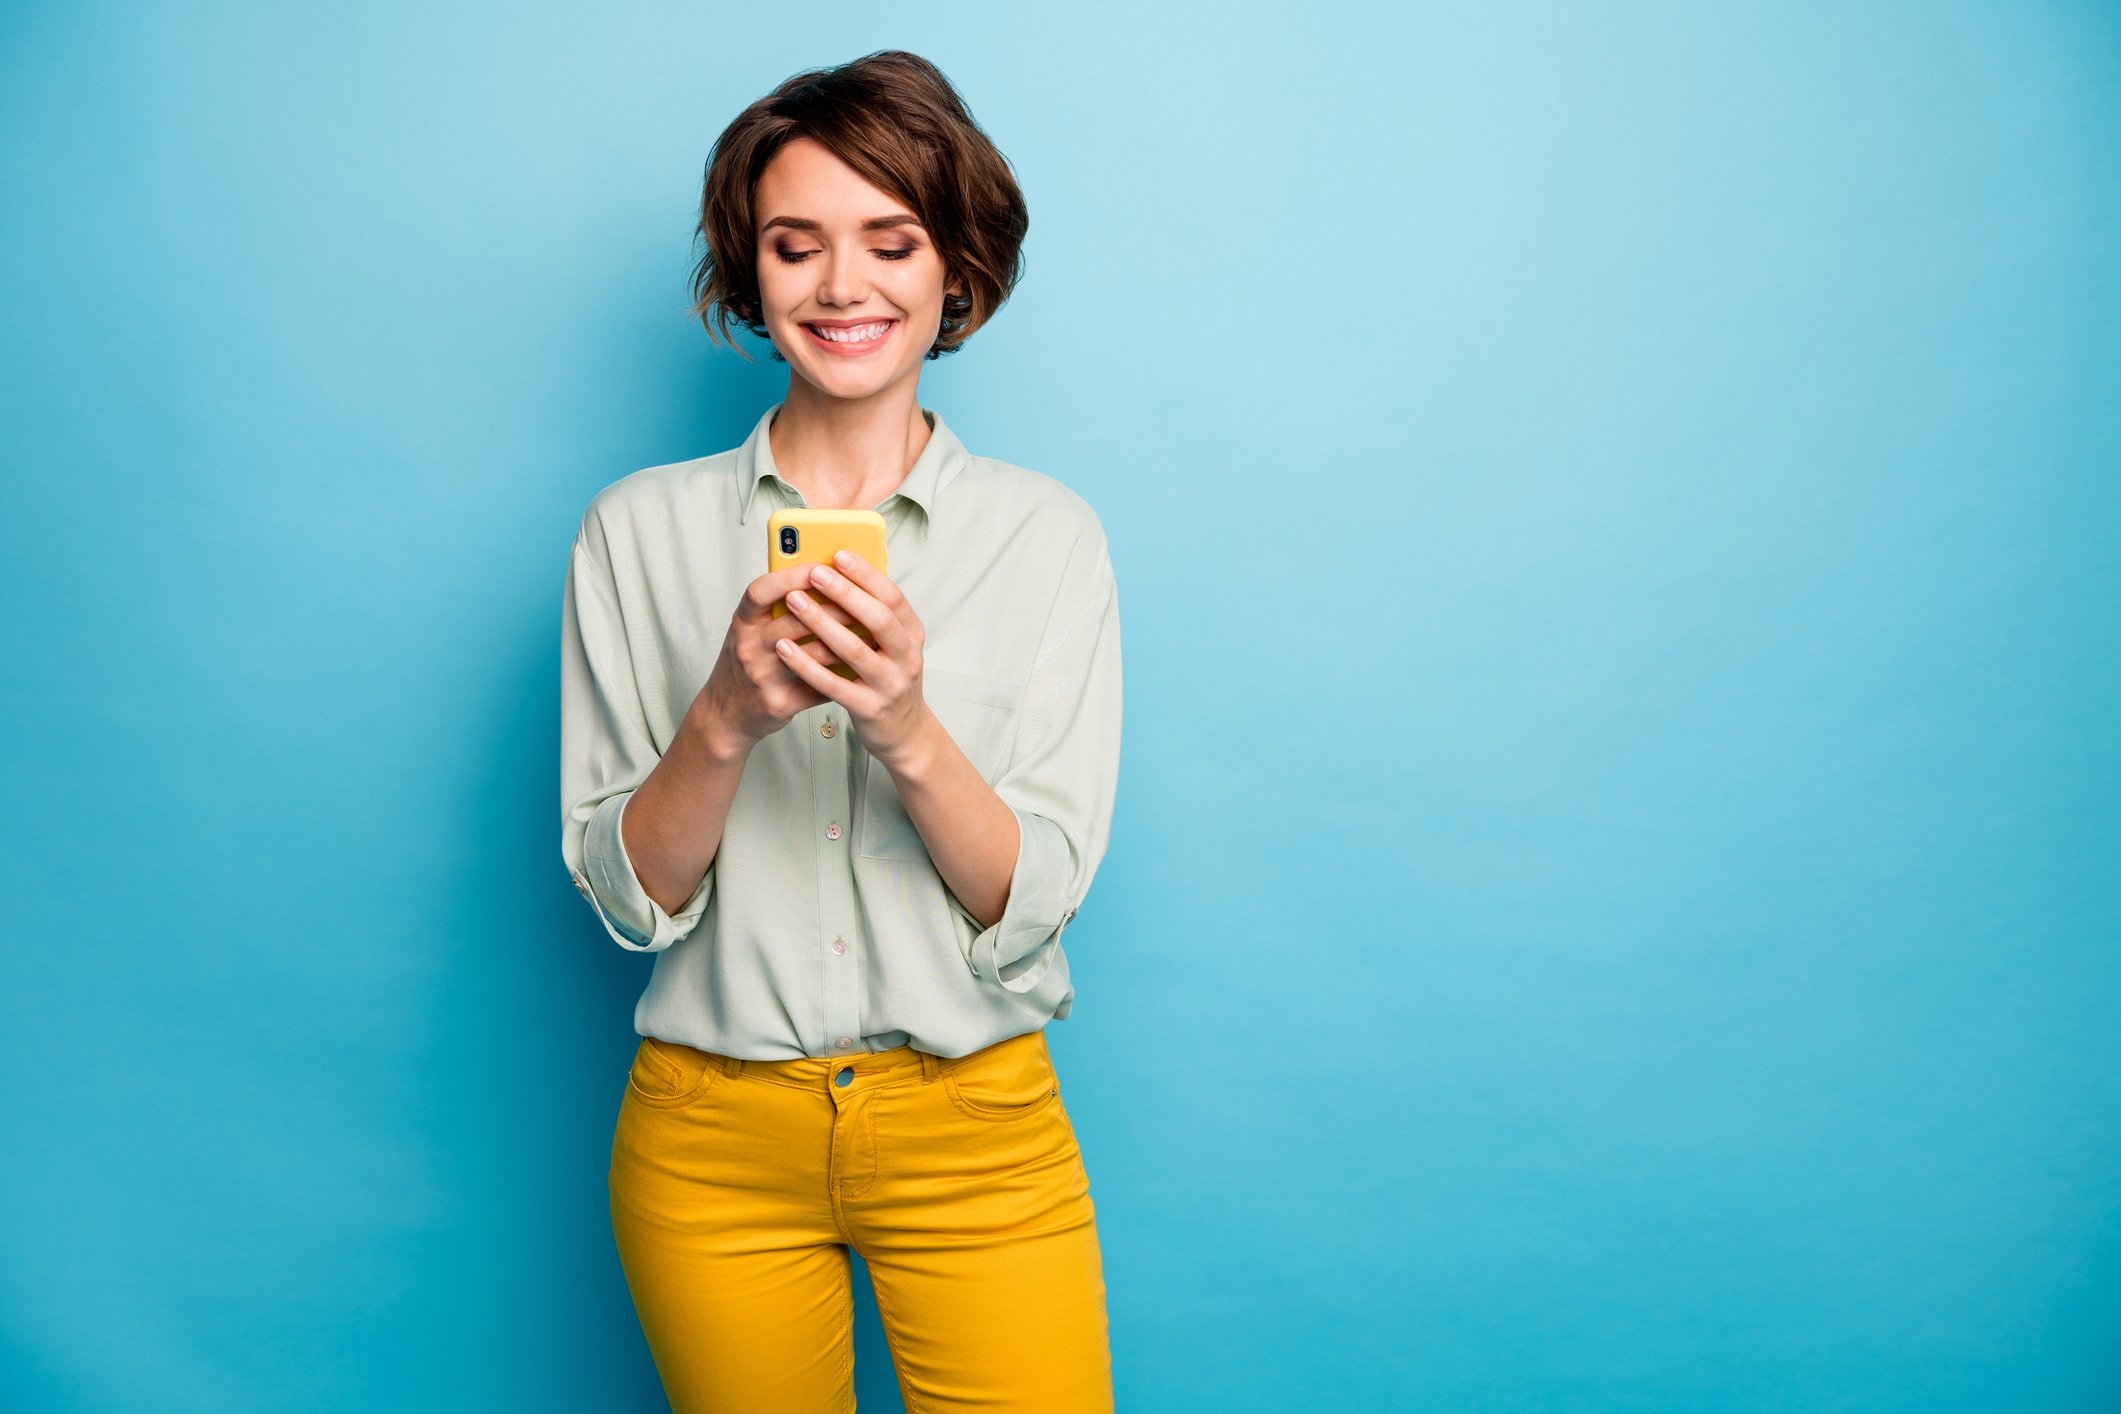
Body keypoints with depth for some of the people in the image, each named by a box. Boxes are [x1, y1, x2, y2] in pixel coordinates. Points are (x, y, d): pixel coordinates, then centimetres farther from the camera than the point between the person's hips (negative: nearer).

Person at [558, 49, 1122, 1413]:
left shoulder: (1050, 533, -3)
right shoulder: (640, 527, -1)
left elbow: (1029, 906, -7)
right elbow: (629, 895, -4)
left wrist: (910, 729, -24)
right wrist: (726, 719, -22)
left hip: (976, 1129, 0)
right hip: (713, 1136, 1)